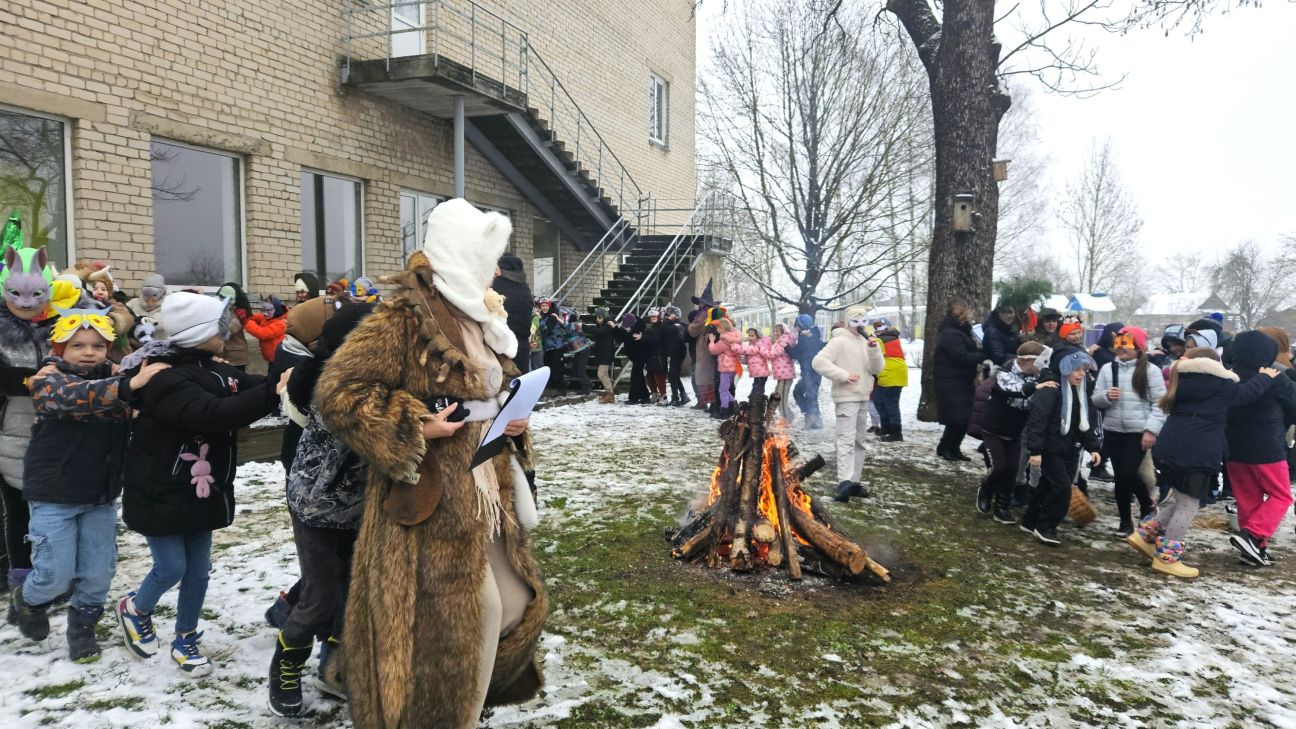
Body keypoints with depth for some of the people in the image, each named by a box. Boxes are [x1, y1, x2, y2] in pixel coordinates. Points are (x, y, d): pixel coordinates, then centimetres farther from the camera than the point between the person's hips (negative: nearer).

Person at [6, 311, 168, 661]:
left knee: (99, 573, 7)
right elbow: (75, 396, -33)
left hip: (101, 495, 4)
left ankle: (82, 627, 30)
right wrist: (128, 385, -49)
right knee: (57, 575, -1)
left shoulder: (114, 379, 5)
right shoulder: (49, 378, -11)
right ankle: (27, 601, 32)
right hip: (54, 495, -4)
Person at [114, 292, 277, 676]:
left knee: (198, 569, 12)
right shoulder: (164, 378, -23)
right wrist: (273, 392, -40)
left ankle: (185, 640, 28)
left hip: (203, 491, 7)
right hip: (160, 492, -7)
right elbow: (214, 414, -35)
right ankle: (134, 608, 34)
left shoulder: (216, 371, 5)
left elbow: (257, 386, -1)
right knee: (171, 567, 3)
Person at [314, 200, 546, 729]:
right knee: (444, 621, -1)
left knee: (516, 603, 17)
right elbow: (337, 394, -19)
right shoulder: (405, 317, -14)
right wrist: (417, 428, -20)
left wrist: (514, 424, 5)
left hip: (486, 494, 9)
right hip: (431, 504, -9)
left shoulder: (480, 321, 14)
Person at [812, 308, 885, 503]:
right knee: (847, 440, -16)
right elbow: (818, 362, -19)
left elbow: (877, 369, 5)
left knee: (859, 441, 12)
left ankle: (854, 481, 20)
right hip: (846, 398, -8)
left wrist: (874, 349, -12)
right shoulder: (839, 341, -9)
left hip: (863, 398, 8)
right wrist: (844, 375, -21)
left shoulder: (865, 342, 11)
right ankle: (844, 483, -22)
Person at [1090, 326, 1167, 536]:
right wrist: (1106, 396, -14)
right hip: (1113, 431, 4)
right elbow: (1096, 400, 8)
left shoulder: (1150, 370, -4)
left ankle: (1147, 503, 17)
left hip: (1139, 432, -4)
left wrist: (1151, 430, -14)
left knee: (1128, 472, -13)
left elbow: (1160, 403, -6)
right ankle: (1125, 520, 23)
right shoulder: (1107, 368, 6)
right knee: (1119, 476, 8)